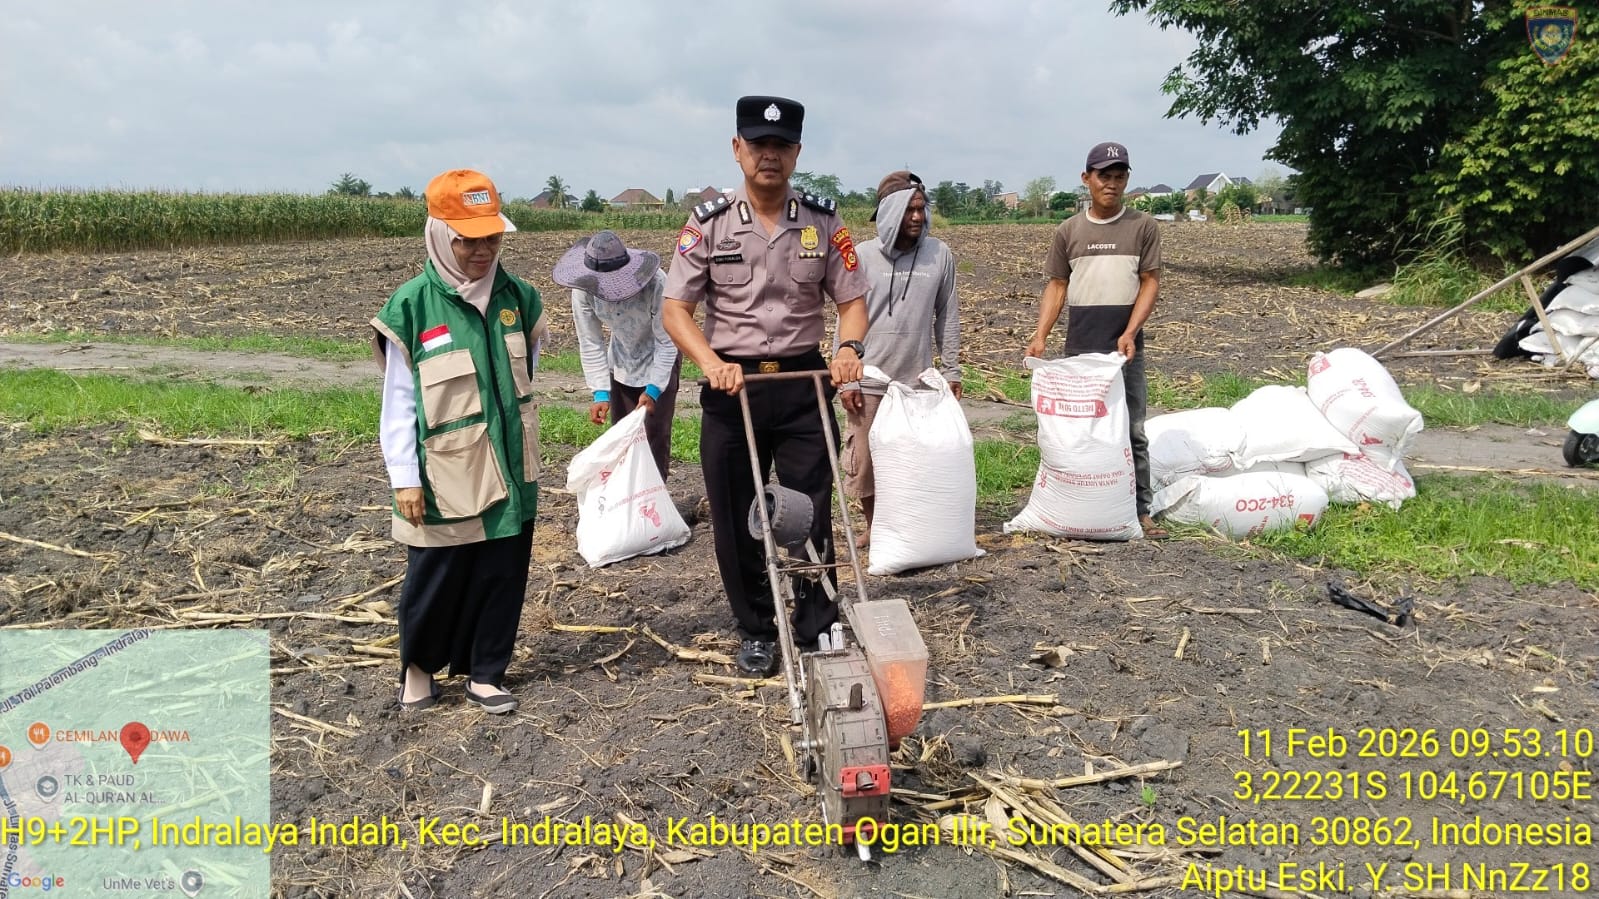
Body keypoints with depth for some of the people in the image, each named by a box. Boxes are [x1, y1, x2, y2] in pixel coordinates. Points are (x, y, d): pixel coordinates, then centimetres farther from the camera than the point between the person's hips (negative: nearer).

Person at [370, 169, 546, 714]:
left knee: (502, 578, 11)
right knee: (435, 582, 9)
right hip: (443, 479, -4)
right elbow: (398, 401, -7)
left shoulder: (518, 298, 2)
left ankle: (485, 673, 27)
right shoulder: (412, 306, -10)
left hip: (510, 473, 4)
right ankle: (418, 666, 33)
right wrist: (404, 478, -9)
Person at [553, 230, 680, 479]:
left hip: (660, 360, -3)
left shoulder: (656, 284, -35)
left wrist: (653, 389, -31)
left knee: (655, 433, -7)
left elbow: (667, 343, -25)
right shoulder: (583, 290, -25)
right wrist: (600, 393, -23)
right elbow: (591, 344, -16)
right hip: (621, 363, 4)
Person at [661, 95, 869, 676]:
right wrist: (712, 362, -22)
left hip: (804, 384, 0)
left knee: (812, 513, 3)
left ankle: (819, 632, 16)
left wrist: (850, 346, -15)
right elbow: (676, 309, -5)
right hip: (732, 386, 0)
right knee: (735, 518, 8)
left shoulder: (823, 223, 2)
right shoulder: (708, 224, -2)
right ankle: (755, 631, 25)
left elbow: (851, 299, 5)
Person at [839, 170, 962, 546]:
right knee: (863, 460, 5)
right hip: (868, 381, -1)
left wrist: (951, 371, 7)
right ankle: (874, 527, 26)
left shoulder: (940, 255, 2)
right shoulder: (863, 256, -3)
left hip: (917, 381, 1)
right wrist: (846, 379, -5)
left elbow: (947, 317, 8)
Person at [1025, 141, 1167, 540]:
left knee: (1132, 431, 1)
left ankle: (1140, 511, 7)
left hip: (1125, 349, -2)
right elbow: (1056, 287, 7)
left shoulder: (1142, 227, 1)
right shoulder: (1068, 231, 6)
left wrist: (1129, 334, -14)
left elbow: (1150, 283, -2)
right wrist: (1040, 336, -5)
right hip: (1078, 350, 2)